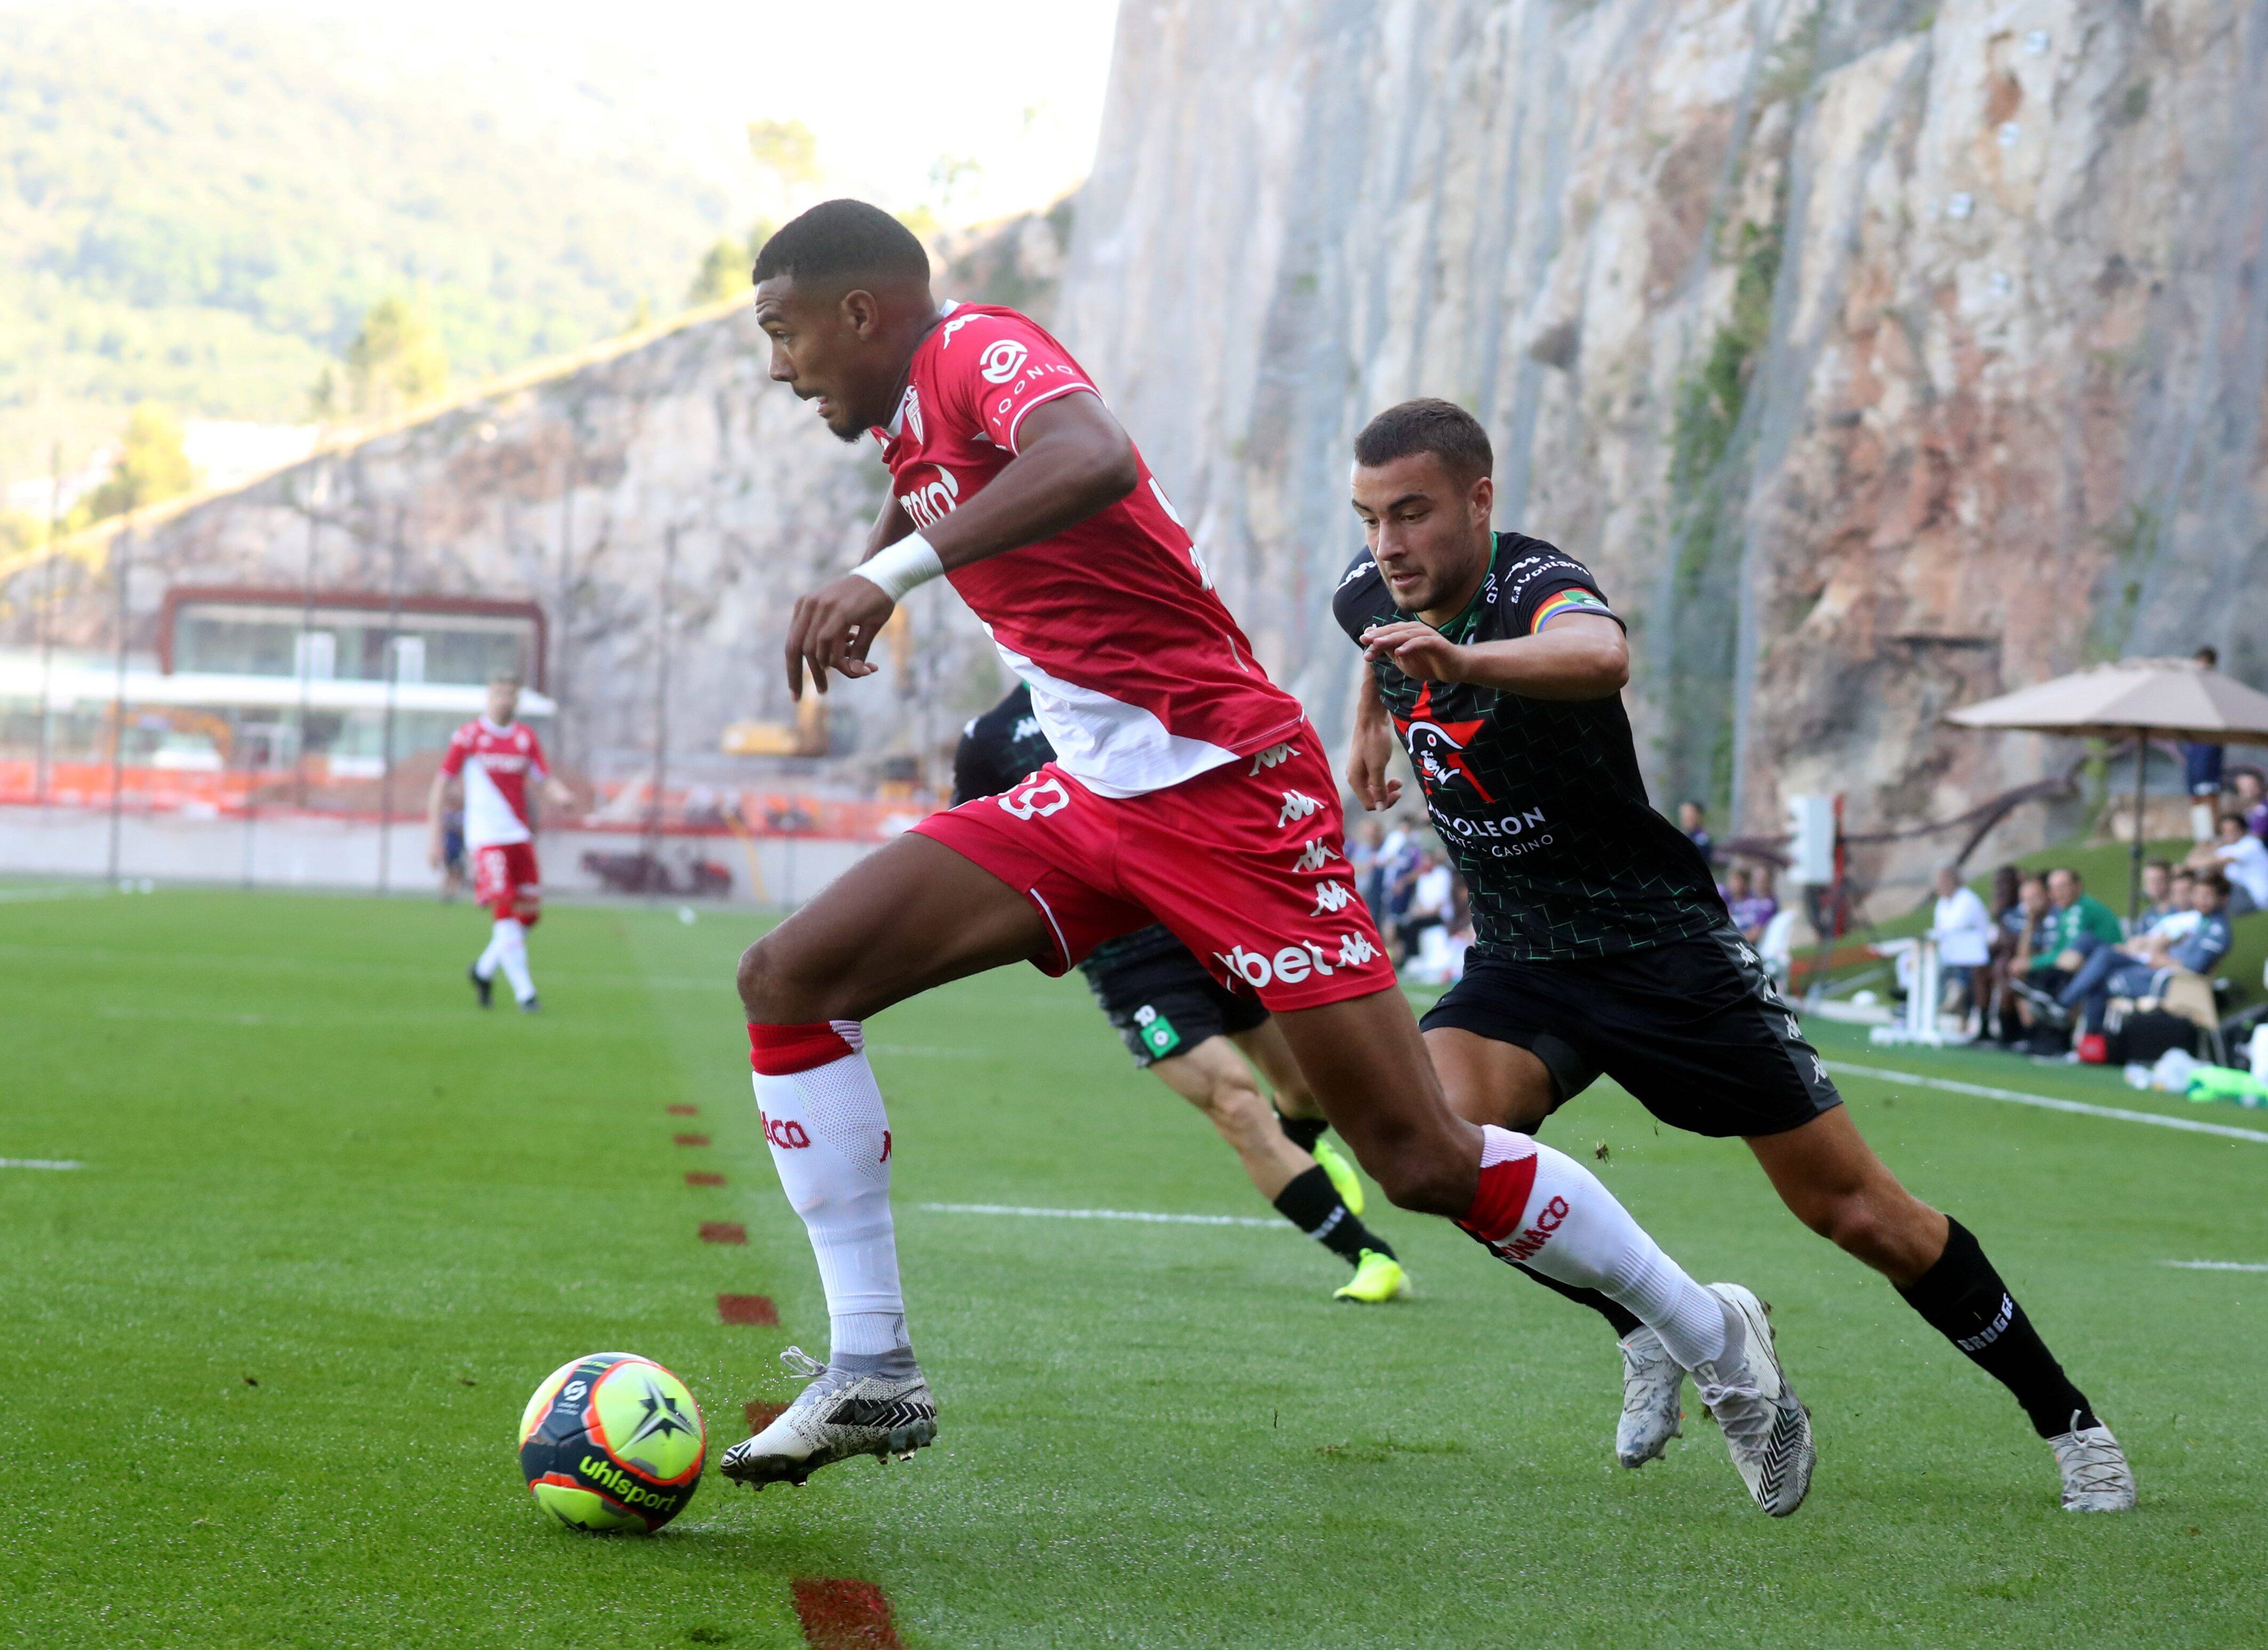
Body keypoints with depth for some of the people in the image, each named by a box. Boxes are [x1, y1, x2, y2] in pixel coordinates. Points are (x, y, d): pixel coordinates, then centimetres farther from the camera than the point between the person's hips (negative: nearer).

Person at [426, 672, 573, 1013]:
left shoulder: (526, 738, 10)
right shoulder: (468, 736, -1)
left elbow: (545, 780, 5)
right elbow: (441, 786, 1)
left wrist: (561, 794, -19)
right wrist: (435, 835, -4)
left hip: (520, 836, 5)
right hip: (487, 836, -5)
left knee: (530, 914, 5)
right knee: (505, 910, -16)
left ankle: (484, 969, 27)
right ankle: (524, 991, -15)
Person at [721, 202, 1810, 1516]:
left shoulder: (980, 347, -14)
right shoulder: (915, 422, 13)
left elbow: (1092, 457, -38)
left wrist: (889, 573, -41)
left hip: (1225, 789, -9)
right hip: (1088, 801, 9)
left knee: (1425, 1162, -7)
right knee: (791, 980, -5)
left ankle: (1715, 1340, 14)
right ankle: (872, 1372, -2)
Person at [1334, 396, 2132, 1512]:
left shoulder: (1538, 584, -26)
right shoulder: (1368, 595, -4)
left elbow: (1601, 656, -54)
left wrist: (1462, 660, -69)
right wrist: (1373, 721, 28)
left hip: (1659, 947, -5)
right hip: (1517, 962, 6)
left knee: (1860, 1215, -4)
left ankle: (2066, 1420, 15)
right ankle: (1649, 1327, -2)